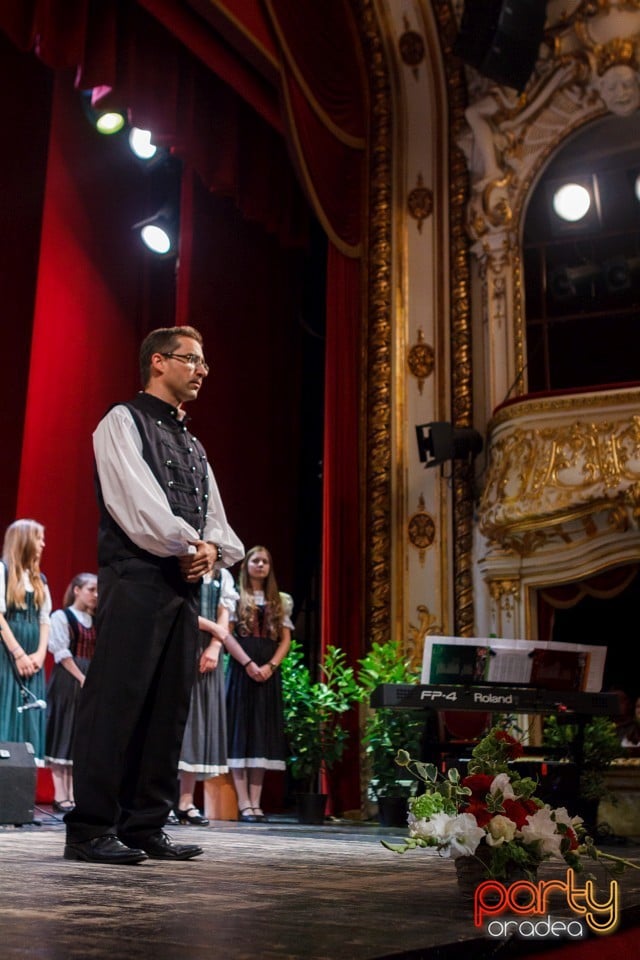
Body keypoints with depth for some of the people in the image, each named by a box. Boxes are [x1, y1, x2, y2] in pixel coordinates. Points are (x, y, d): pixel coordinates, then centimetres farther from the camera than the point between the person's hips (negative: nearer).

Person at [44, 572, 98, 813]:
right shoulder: (61, 616, -3)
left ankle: (73, 795, 6)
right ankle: (60, 796, -3)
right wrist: (82, 678, -15)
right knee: (63, 735, -5)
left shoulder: (95, 622, 15)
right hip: (67, 682, -6)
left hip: (90, 682, 6)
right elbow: (61, 653, -10)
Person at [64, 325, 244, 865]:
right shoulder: (124, 423, 2)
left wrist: (212, 548, -4)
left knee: (169, 710, 6)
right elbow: (137, 502, -12)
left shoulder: (192, 444, 25)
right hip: (135, 581, -8)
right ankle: (90, 831, -4)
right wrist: (189, 546, -10)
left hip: (184, 586, 8)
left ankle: (146, 827, 12)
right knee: (116, 704, -9)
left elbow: (216, 519, 18)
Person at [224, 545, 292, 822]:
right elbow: (226, 634, -4)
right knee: (240, 731, -6)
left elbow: (285, 639, 9)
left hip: (268, 673, 3)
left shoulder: (280, 601, 15)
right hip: (241, 670, -3)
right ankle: (243, 802, -7)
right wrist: (248, 663, -15)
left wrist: (270, 666, -7)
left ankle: (256, 802, 2)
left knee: (262, 734, 1)